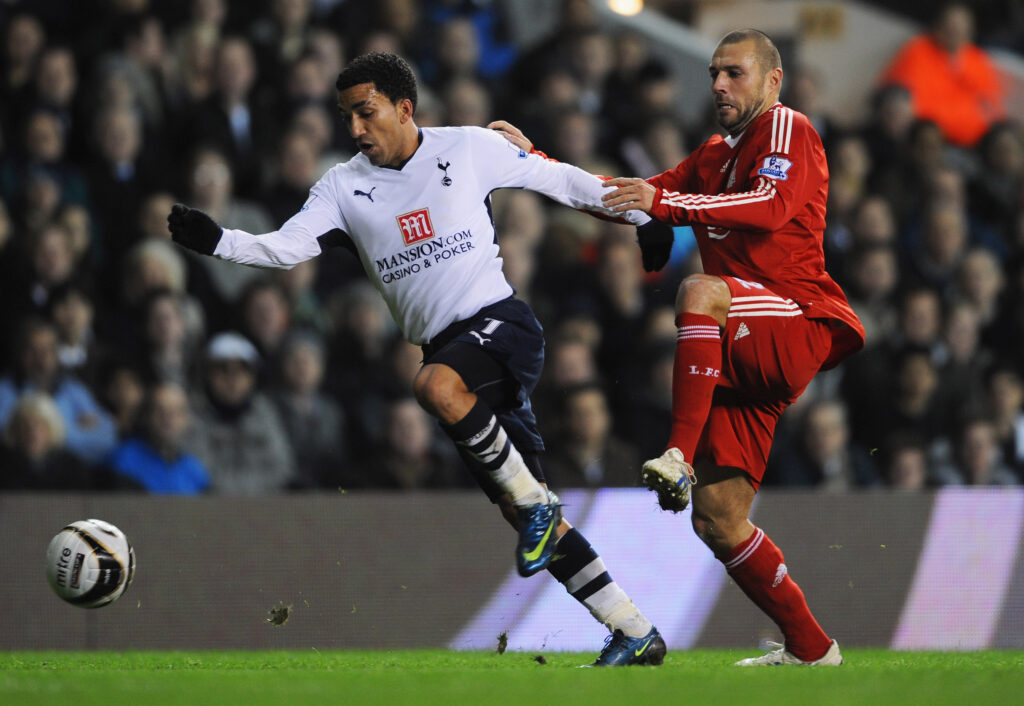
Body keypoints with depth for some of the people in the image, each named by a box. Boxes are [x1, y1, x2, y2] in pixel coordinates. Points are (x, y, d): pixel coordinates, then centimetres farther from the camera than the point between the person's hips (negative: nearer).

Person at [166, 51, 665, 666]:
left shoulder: (470, 149, 0)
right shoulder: (345, 187, 7)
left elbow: (557, 178, 9)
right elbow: (284, 247, -4)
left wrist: (640, 215, 13)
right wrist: (215, 240, -21)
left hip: (499, 321, -5)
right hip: (447, 348, 5)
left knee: (436, 386, -37)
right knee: (523, 513, 1)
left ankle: (535, 500, -17)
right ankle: (637, 635, 9)